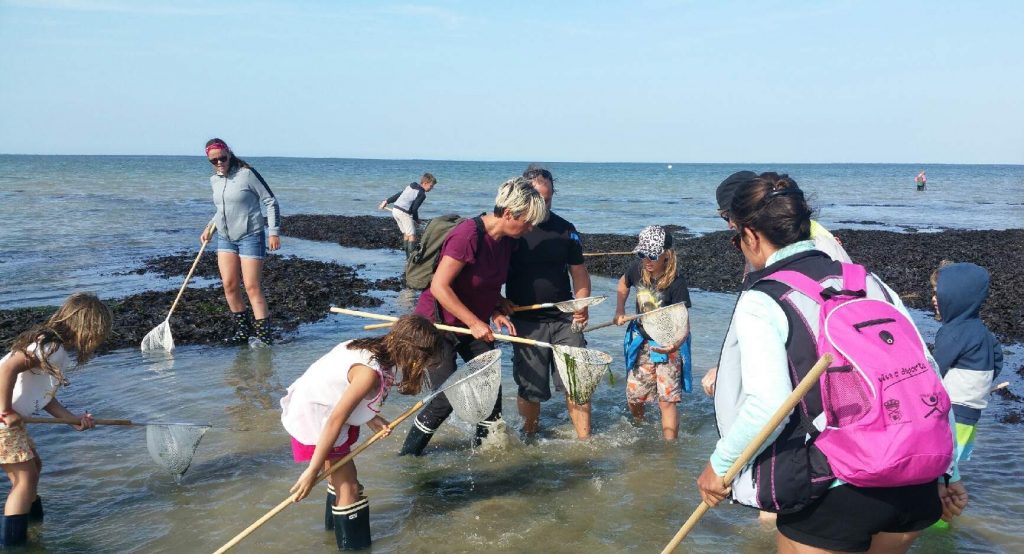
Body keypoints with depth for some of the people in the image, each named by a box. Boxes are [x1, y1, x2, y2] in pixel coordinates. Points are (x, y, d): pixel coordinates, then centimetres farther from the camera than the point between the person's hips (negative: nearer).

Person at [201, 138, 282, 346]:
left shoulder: (246, 173, -12)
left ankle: (264, 334, -2)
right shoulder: (215, 180, 9)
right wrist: (210, 227, 11)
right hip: (225, 238, 6)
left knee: (252, 287, -8)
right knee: (229, 285, 3)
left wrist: (274, 232, -13)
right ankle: (242, 330, 17)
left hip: (250, 236, -6)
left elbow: (270, 201, -9)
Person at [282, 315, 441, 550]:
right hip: (313, 418, -9)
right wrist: (312, 471, -23)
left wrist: (372, 419, -11)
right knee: (349, 488, -5)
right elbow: (335, 420, -28)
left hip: (310, 405, 9)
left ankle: (335, 522, 46)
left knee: (341, 476, 24)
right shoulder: (370, 371, -30)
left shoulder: (373, 348, -4)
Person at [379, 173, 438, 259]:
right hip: (404, 213, -9)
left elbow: (397, 194, 19)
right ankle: (412, 254, -11)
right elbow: (414, 209, -11)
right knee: (412, 234, -5)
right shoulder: (422, 194, -9)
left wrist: (387, 201, 27)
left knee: (406, 233, 17)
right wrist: (416, 220, 4)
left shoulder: (410, 186, 15)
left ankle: (408, 255, 20)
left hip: (395, 210, 9)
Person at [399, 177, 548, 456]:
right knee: (446, 399, -9)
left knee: (492, 389, 1)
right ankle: (407, 456, 10)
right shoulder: (468, 235, -28)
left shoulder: (506, 240, -3)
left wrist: (497, 312, -5)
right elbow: (439, 287, -28)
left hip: (474, 323, 8)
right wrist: (475, 323, -25)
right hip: (438, 324, -8)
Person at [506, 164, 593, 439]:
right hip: (526, 322, -2)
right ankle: (530, 439, 27)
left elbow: (579, 271, 12)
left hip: (564, 320, 2)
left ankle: (585, 441, 12)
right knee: (531, 389, 4)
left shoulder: (565, 230, 5)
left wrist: (582, 305, -2)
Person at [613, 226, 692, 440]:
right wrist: (619, 312, 5)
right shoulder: (637, 268, -10)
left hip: (667, 344, -5)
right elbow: (623, 283, 15)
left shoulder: (676, 282, -23)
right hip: (641, 341, 5)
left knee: (667, 400, -7)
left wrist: (676, 344, -47)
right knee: (634, 397, 15)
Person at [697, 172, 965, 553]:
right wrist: (948, 471, 16)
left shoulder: (761, 301, -10)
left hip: (832, 493, -6)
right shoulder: (868, 282, 7)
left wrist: (720, 464, -4)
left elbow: (766, 408, -20)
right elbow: (928, 378, 7)